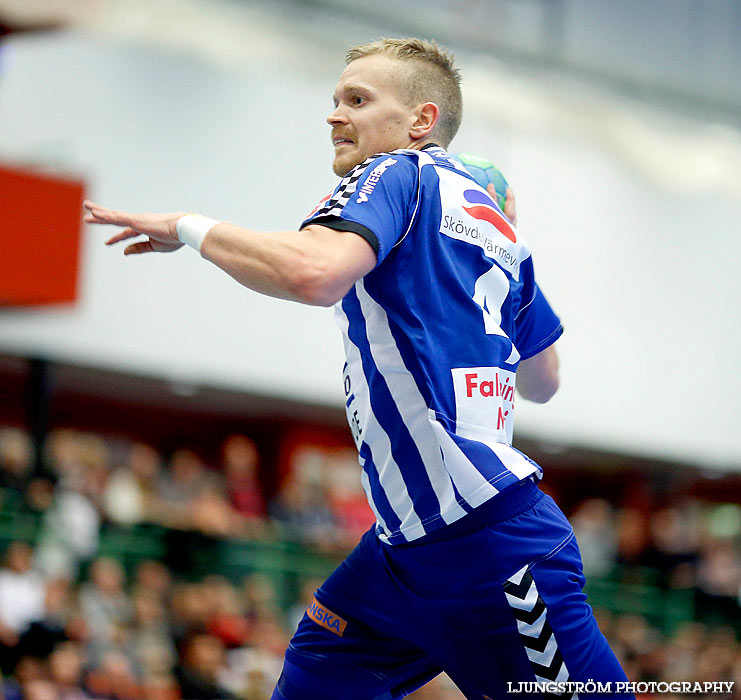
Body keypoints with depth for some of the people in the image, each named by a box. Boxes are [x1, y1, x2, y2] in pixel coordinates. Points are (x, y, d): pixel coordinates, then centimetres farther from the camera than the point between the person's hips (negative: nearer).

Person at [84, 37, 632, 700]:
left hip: (490, 543, -10)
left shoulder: (399, 173, -6)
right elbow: (543, 382, 29)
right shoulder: (496, 222, 19)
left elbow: (316, 271, -28)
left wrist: (189, 227, -12)